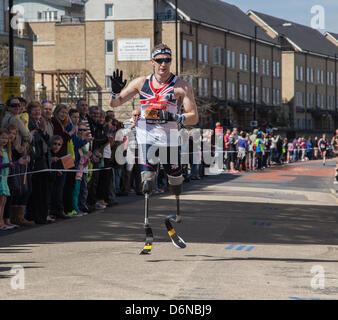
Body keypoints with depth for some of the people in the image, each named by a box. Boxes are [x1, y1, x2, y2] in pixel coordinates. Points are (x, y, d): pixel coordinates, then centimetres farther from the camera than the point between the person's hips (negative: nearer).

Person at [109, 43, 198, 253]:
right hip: (146, 138, 1)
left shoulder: (181, 86, 1)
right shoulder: (142, 83, 10)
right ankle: (148, 236, -16)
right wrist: (116, 91, -6)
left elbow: (194, 117, -5)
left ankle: (173, 226, 30)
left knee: (176, 186, 6)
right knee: (148, 184, -12)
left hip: (170, 140, 0)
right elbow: (114, 104, 16)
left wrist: (172, 117, -22)